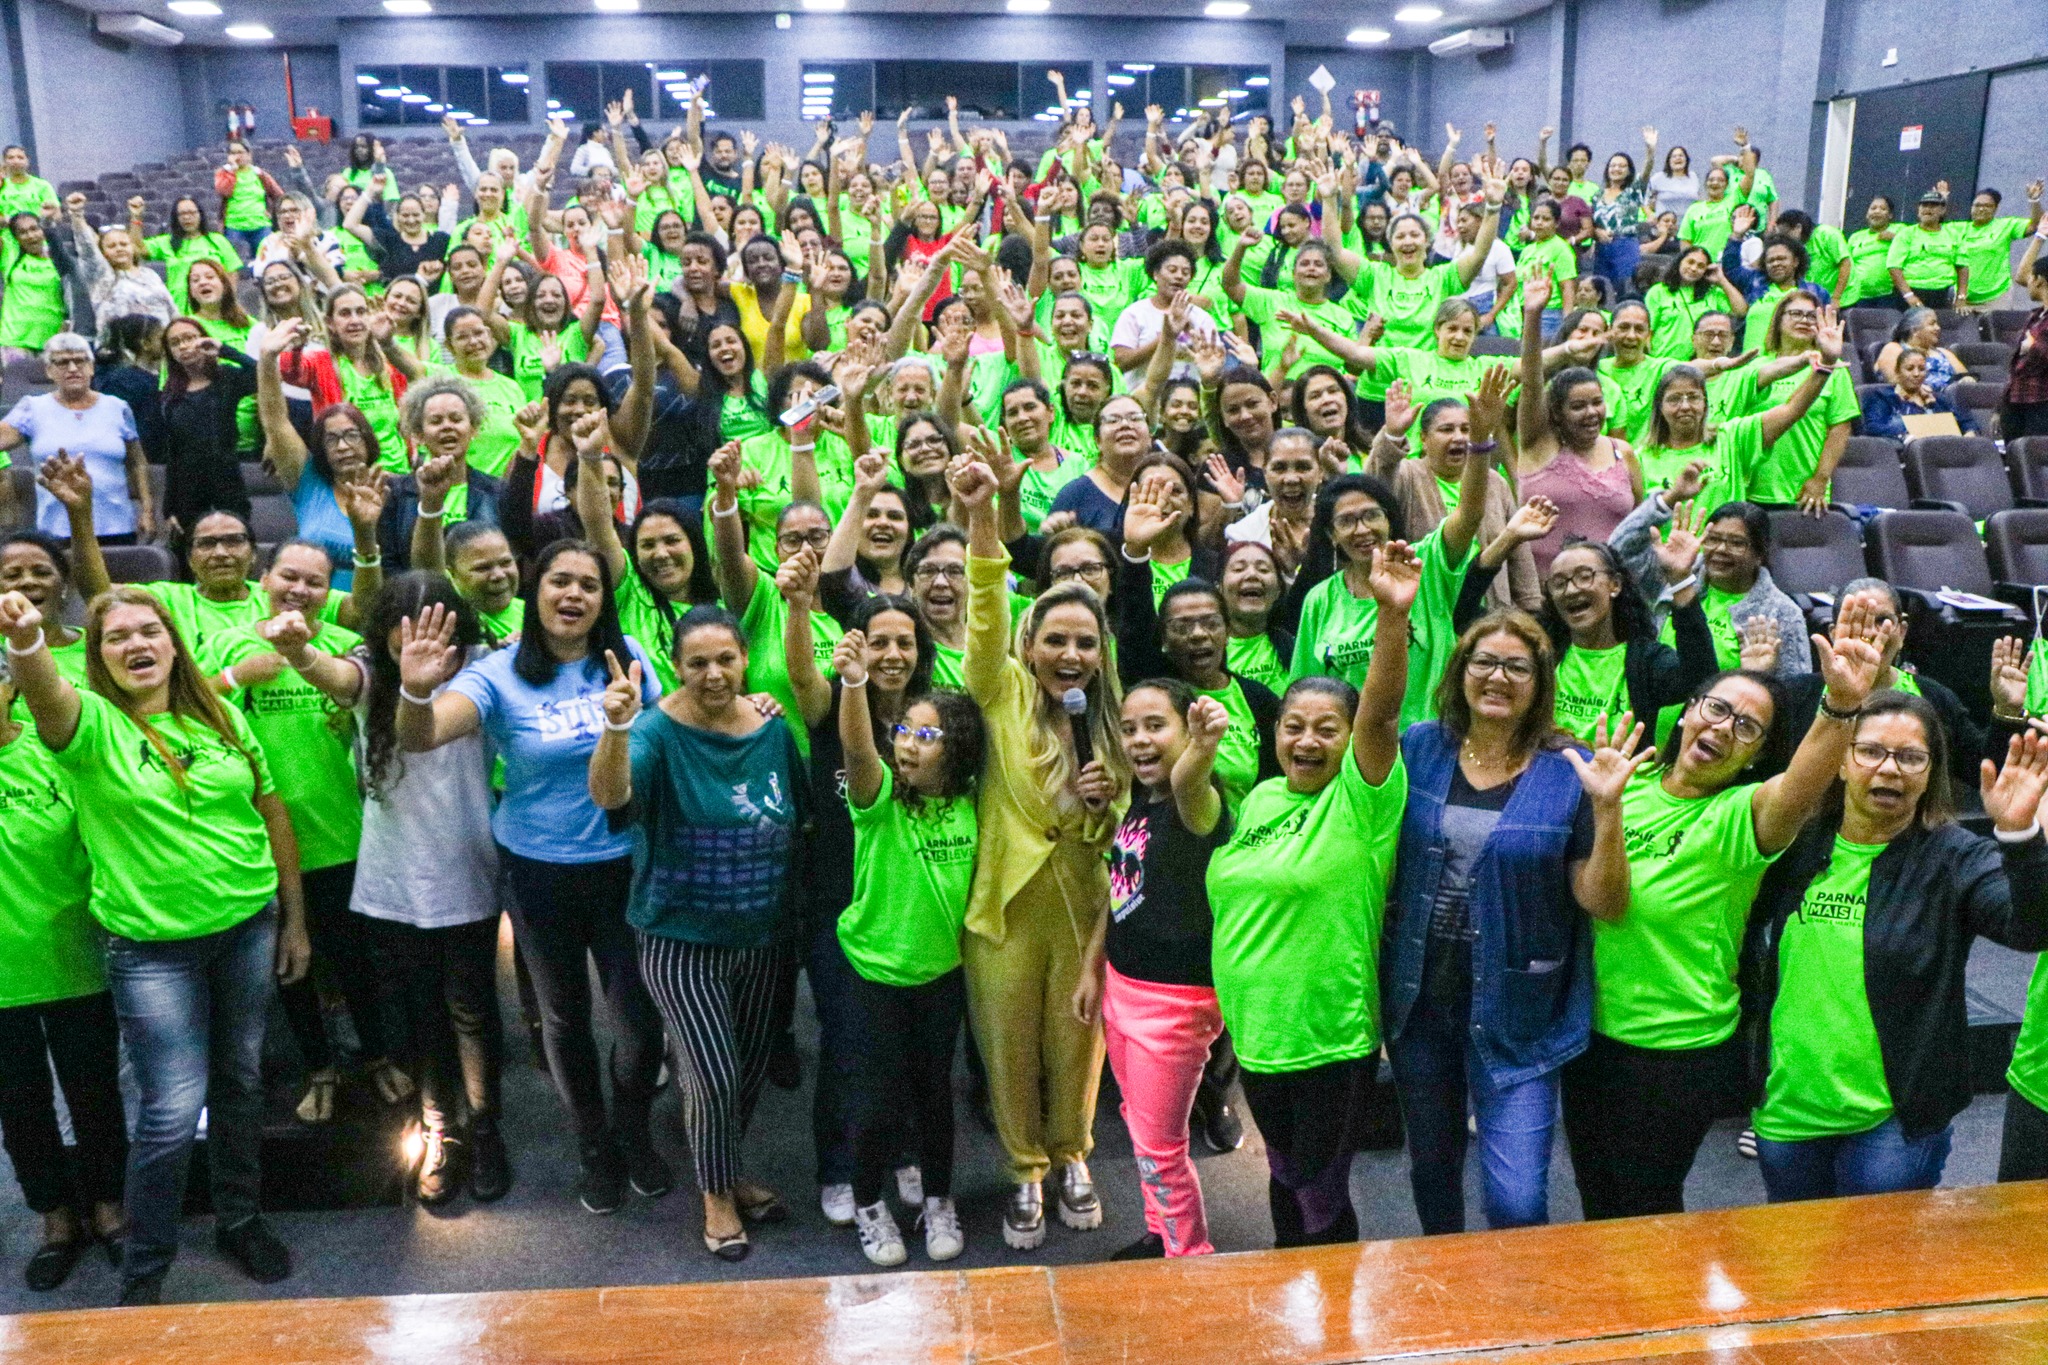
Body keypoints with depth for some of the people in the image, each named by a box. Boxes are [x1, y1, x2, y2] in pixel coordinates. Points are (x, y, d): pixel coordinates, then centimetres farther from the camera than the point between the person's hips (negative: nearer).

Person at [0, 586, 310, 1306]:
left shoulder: (222, 715, 3)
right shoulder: (92, 724, -9)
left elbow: (271, 813, 8)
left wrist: (294, 917, 7)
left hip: (249, 927, 4)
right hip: (152, 950, -4)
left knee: (241, 1082, 17)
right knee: (172, 1113, -2)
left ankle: (240, 1219, 38)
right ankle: (142, 1276, 19)